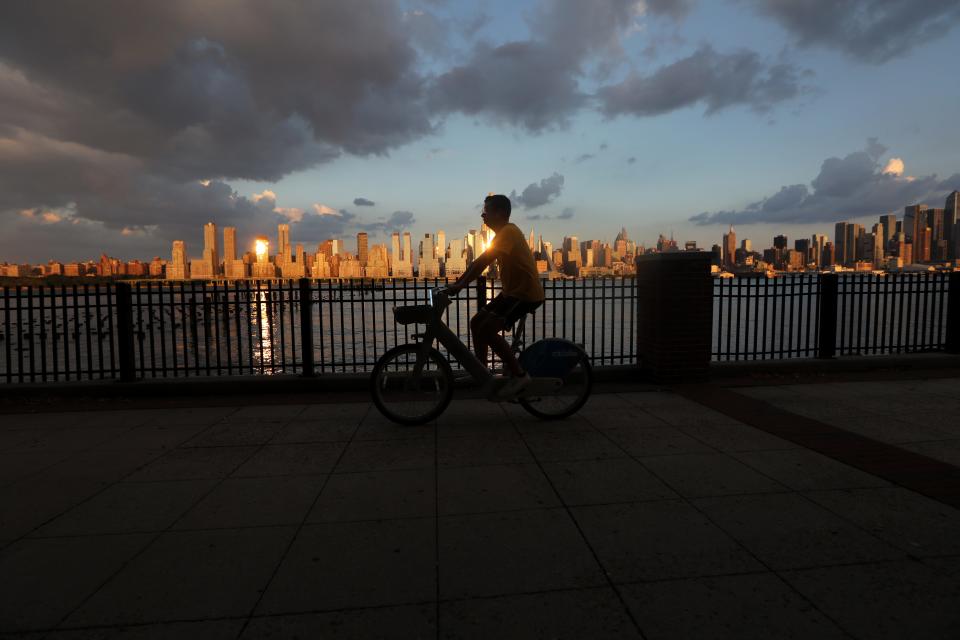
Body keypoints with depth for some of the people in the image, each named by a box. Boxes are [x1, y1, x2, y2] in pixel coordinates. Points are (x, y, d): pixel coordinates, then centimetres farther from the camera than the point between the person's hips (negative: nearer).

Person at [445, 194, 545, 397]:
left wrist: (460, 285, -23)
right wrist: (457, 283, 8)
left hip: (525, 293, -10)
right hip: (513, 291, 10)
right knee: (476, 322, 9)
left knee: (487, 330, -17)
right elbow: (480, 262, 14)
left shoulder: (508, 231, -17)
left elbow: (482, 262, -25)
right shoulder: (504, 233, 14)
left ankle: (519, 375, -8)